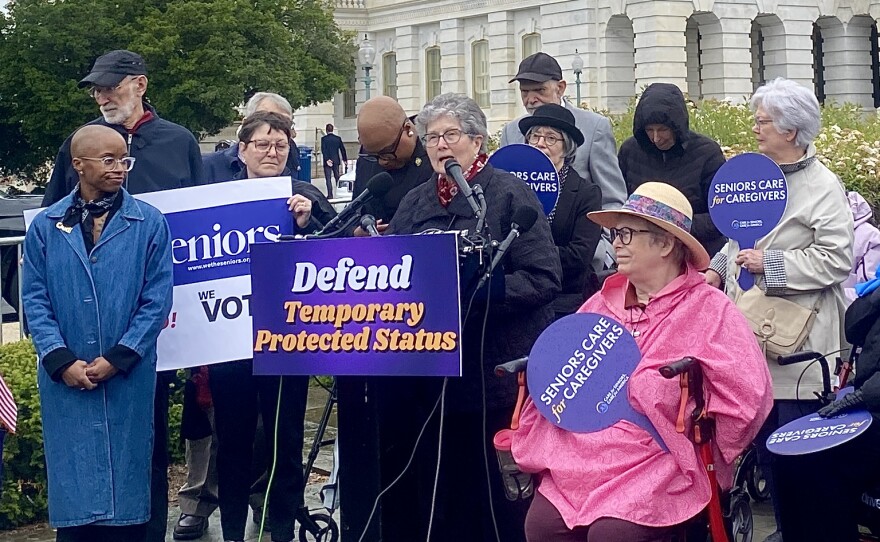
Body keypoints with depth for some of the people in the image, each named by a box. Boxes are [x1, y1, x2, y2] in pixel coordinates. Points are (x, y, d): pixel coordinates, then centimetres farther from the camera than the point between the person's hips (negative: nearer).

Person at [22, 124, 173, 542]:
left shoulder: (149, 224, 0)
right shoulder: (46, 227, 4)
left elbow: (157, 299, -3)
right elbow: (34, 299, 2)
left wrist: (117, 358, -10)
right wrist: (62, 361, -9)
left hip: (129, 381, -1)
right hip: (65, 381, 1)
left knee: (127, 479, 5)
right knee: (72, 485, 5)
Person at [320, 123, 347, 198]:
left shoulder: (324, 139, -7)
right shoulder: (338, 138, 3)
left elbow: (323, 150, -16)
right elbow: (342, 149, 6)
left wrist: (327, 159, -17)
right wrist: (345, 160, 15)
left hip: (328, 161, -3)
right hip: (336, 161, 3)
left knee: (328, 179, -2)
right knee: (337, 177, 14)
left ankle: (330, 194, -7)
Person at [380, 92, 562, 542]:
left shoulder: (510, 194, -4)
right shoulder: (415, 203, 15)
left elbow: (543, 278, -13)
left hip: (498, 370, -5)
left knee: (500, 497, 0)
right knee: (442, 492, 10)